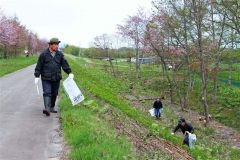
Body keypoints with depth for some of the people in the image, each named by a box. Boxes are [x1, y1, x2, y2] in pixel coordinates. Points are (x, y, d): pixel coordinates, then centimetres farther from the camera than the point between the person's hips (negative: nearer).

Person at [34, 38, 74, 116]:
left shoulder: (60, 54, 6)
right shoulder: (44, 54, -3)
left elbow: (65, 64, 6)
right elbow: (39, 66, -1)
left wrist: (69, 72, -6)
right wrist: (37, 76, -5)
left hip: (56, 79, 4)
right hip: (46, 78, -4)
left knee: (54, 94, 11)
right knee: (47, 93, -13)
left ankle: (52, 107, 25)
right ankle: (47, 109, -22)